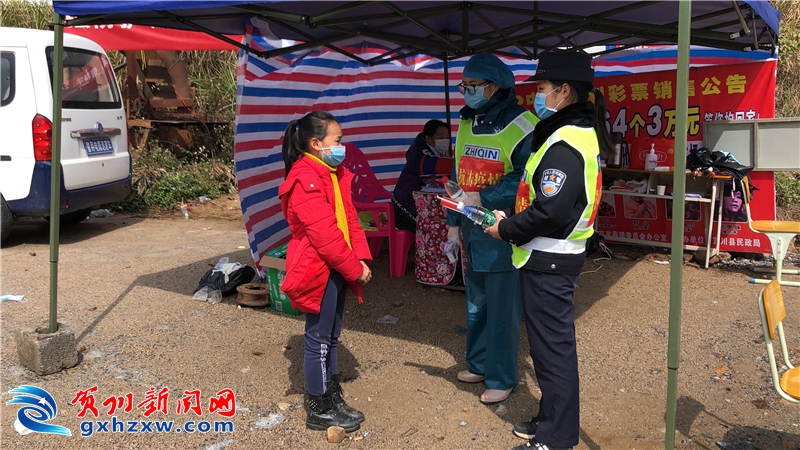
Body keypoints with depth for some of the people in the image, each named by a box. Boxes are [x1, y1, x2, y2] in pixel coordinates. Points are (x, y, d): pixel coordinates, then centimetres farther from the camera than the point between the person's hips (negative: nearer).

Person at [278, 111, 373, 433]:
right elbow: (323, 234, -22)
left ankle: (333, 399, 29)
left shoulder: (335, 173, 11)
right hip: (318, 271, -9)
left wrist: (362, 258, -2)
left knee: (331, 338, 17)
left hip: (336, 270, 9)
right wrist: (354, 269, -16)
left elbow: (350, 219, 11)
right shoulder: (305, 180, -18)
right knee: (319, 340, 2)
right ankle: (319, 411, 16)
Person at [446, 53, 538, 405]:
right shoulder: (467, 124, 10)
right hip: (473, 233, 8)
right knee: (476, 305, 18)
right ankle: (479, 365, 34)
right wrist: (453, 223, 13)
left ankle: (502, 378, 16)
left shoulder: (522, 126, -14)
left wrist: (483, 199, -22)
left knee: (503, 310, 2)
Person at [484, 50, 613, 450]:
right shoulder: (579, 132, 12)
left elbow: (550, 211, -26)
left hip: (548, 261, -10)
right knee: (550, 342, 19)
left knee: (552, 346, 1)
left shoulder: (565, 143, -21)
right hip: (552, 256, 10)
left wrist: (506, 229, -12)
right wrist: (510, 216, 8)